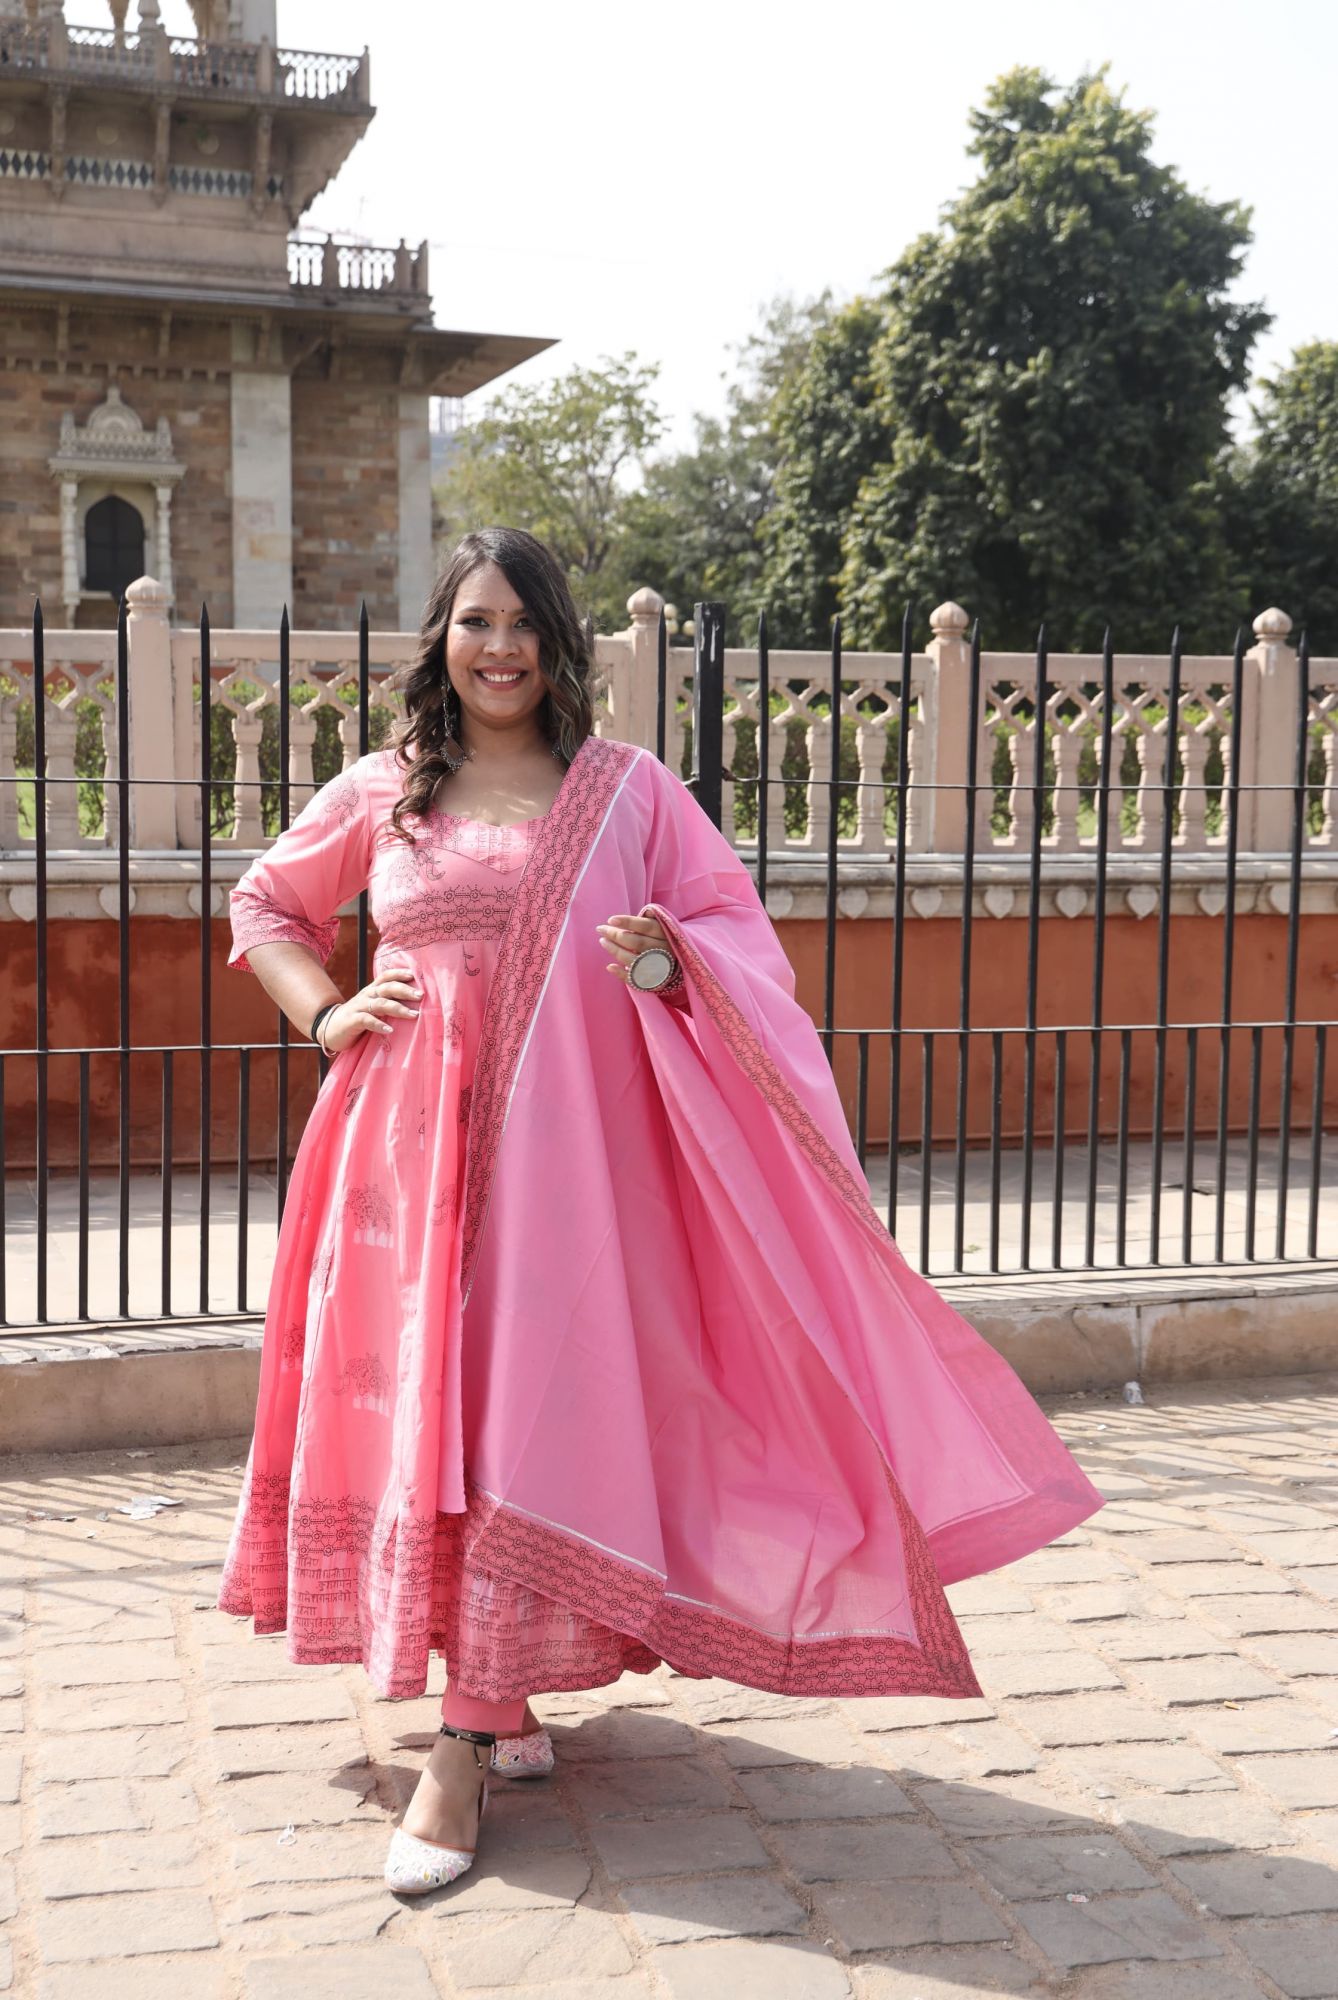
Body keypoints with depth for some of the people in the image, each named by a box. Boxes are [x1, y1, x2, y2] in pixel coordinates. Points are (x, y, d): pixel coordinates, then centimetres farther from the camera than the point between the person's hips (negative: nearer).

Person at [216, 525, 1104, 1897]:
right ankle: (495, 1690, 25)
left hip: (565, 1148, -2)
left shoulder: (626, 789, 6)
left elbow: (733, 922, 6)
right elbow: (264, 905, 22)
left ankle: (463, 1749, -1)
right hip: (412, 1146, 2)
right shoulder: (380, 795, 9)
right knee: (419, 1412, 4)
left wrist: (672, 960, -16)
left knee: (527, 1417, -7)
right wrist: (325, 1013, 5)